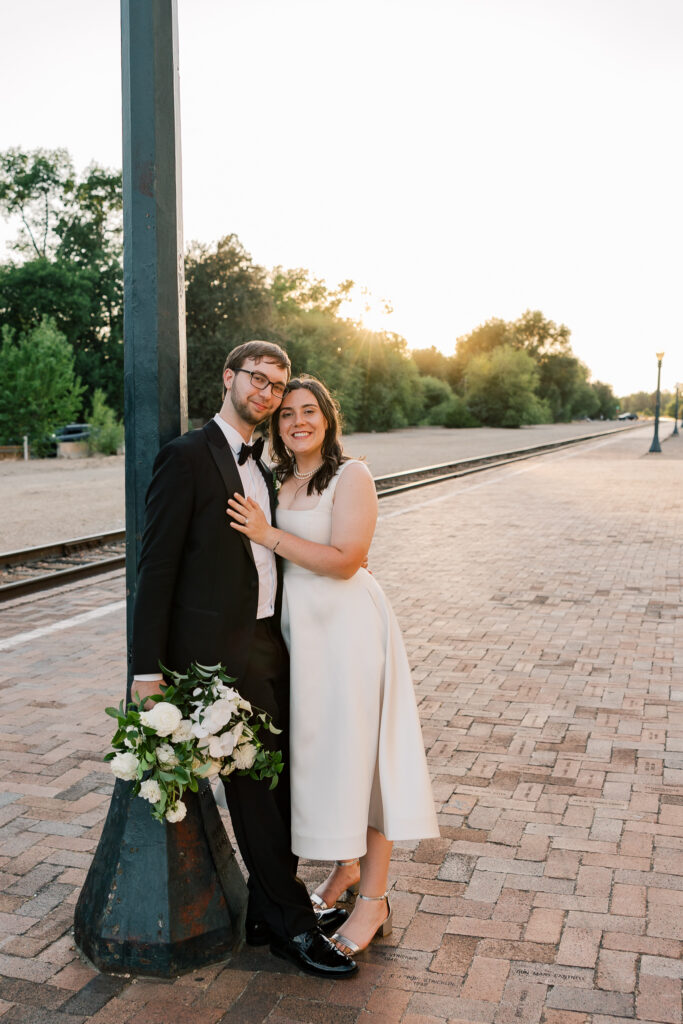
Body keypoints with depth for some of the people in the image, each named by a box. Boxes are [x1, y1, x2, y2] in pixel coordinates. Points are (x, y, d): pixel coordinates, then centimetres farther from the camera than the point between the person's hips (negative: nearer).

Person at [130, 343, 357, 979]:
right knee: (255, 786, 1)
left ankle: (267, 913, 28)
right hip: (218, 652, -8)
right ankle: (292, 926, 15)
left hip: (269, 644, 8)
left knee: (281, 782, 12)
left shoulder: (261, 466, 17)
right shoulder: (188, 456, -9)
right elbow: (156, 565, -12)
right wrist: (148, 667, -15)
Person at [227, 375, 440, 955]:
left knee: (358, 753, -1)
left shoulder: (351, 477, -9)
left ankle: (374, 898, 12)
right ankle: (345, 868, 34)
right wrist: (261, 534, 1)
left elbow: (344, 560, -19)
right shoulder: (280, 484, 11)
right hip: (298, 626, 7)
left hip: (348, 626, -7)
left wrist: (268, 534, -19)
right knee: (316, 750, 14)